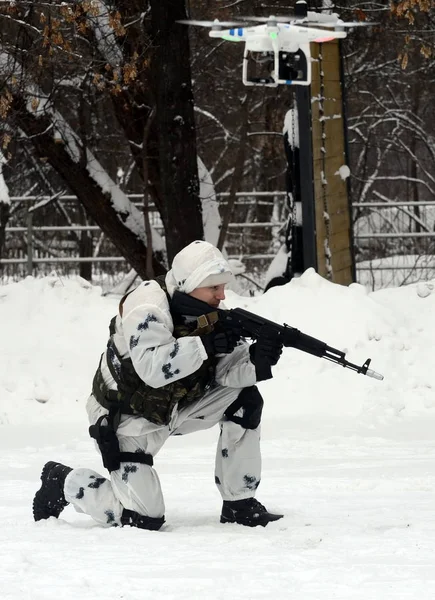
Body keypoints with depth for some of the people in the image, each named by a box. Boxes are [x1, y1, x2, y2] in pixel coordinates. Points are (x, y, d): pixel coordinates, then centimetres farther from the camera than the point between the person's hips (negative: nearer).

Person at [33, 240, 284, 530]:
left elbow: (228, 370, -11)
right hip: (127, 418, -7)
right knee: (144, 517, -12)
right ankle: (64, 482, 14)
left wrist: (256, 358, -31)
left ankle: (240, 504, 1)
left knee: (245, 400, -11)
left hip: (178, 405, 7)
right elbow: (152, 368, -42)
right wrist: (206, 345, -44)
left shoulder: (210, 312, -6)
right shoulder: (148, 307, -28)